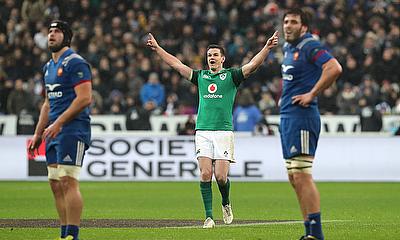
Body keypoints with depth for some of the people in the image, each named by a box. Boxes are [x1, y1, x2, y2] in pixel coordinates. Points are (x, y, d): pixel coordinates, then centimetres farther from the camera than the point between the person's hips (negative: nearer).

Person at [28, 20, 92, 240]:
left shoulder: (75, 63, -8)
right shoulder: (49, 67, 20)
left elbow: (85, 98, -17)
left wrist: (58, 123, -19)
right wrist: (38, 134, 23)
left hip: (73, 129, -9)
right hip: (54, 132, 9)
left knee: (68, 181, -15)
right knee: (55, 184, 7)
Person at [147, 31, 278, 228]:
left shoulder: (231, 76, 4)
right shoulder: (200, 76, 14)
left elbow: (252, 65, -8)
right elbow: (177, 64, 16)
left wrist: (267, 48, -20)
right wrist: (157, 48, 14)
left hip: (223, 132, -3)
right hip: (203, 131, 3)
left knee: (221, 176, -8)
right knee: (205, 174, -7)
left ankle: (226, 204, 22)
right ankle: (209, 217, -2)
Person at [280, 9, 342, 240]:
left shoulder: (310, 46, -11)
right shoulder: (288, 48, 17)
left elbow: (334, 68, -25)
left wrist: (312, 94, -19)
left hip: (302, 117, -10)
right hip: (287, 117, 10)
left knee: (301, 176, -14)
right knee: (294, 178, 10)